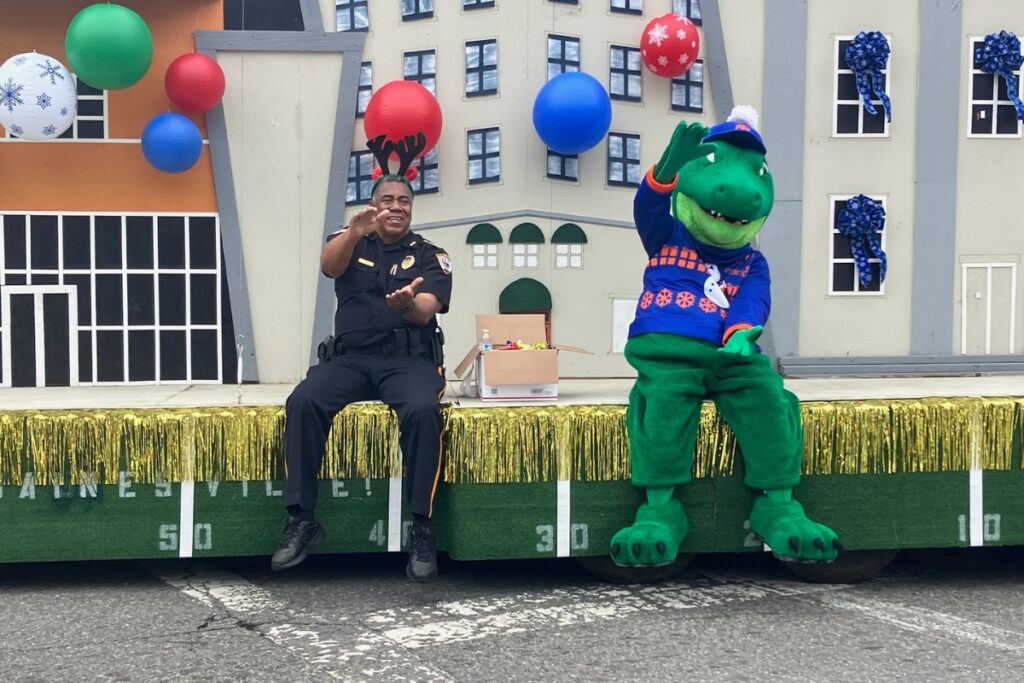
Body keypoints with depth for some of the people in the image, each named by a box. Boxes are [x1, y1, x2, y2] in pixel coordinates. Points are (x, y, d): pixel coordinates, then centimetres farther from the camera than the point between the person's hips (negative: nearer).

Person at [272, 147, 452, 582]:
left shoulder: (430, 257, 8)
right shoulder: (352, 243, 13)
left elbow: (426, 311, -10)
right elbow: (328, 265, -11)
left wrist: (407, 303, -35)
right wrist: (355, 231, -32)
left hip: (409, 359, -1)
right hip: (350, 357, 2)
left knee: (422, 410, -34)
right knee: (302, 403, -27)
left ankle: (421, 529, -28)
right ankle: (302, 520, -21)